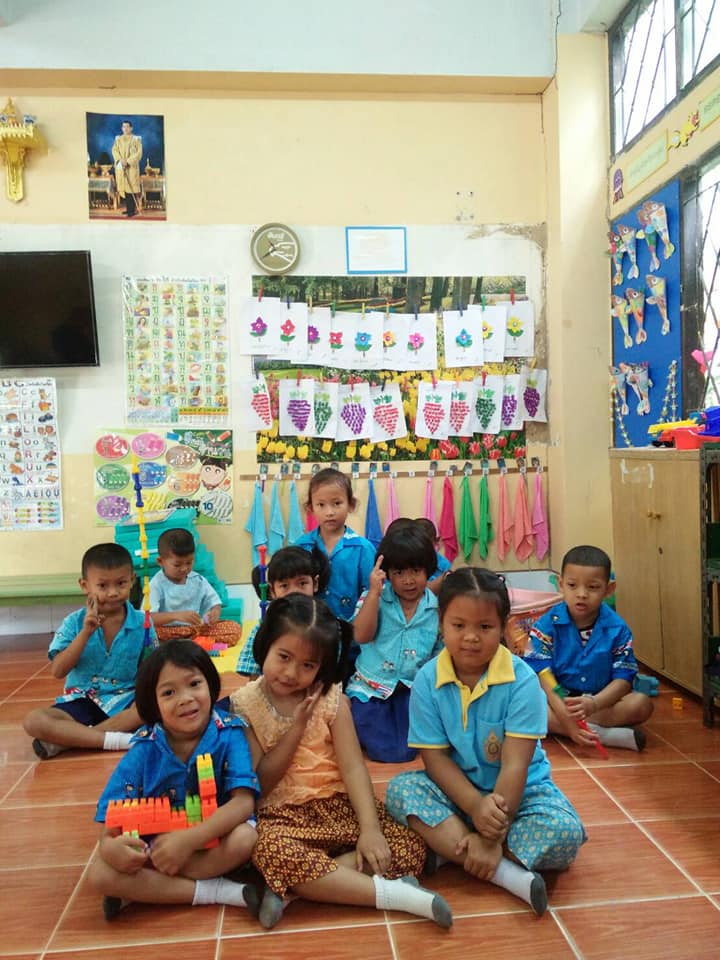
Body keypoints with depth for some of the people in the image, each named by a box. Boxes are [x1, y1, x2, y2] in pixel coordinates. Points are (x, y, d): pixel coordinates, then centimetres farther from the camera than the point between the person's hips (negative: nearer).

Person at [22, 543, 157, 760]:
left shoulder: (142, 622, -4)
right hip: (81, 701, 0)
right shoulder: (74, 623, -4)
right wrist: (86, 632, -22)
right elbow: (57, 671, -13)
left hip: (127, 702, 0)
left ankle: (66, 739, -22)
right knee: (34, 721, -24)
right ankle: (121, 740, -28)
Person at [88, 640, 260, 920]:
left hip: (215, 836, -2)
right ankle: (219, 891, -21)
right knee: (100, 873, -24)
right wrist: (109, 845, -35)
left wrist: (190, 839, -38)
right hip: (154, 843, 2)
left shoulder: (229, 734, -18)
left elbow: (244, 802, -25)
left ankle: (139, 891, -18)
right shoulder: (144, 750, -12)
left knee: (245, 838, -34)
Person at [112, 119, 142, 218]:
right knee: (124, 187, 3)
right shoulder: (118, 139, 12)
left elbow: (139, 152, -7)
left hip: (132, 166, -4)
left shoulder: (136, 139, 1)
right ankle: (128, 208, 9)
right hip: (120, 166, 4)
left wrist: (128, 161, -15)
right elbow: (114, 150, 5)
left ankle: (132, 209, -9)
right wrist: (120, 160, -14)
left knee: (131, 187, -9)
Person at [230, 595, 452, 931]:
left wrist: (370, 828, -23)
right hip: (282, 813, -2)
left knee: (409, 847, -17)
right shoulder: (243, 704, -5)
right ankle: (392, 894, -27)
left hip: (339, 803, 3)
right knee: (273, 853, -37)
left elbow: (353, 767, -8)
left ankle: (291, 886, -20)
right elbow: (259, 784, -7)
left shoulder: (331, 699, -2)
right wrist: (296, 727, -17)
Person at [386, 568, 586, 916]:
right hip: (456, 789, 2)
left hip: (519, 791, -1)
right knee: (400, 789, -24)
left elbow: (514, 766, -22)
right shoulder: (428, 681, -13)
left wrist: (492, 837, -25)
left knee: (565, 833, -28)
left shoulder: (522, 680, -20)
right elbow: (435, 758, -12)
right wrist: (475, 805, -28)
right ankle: (507, 874, -28)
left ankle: (446, 851, -18)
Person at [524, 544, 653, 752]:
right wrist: (565, 715, -29)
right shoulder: (547, 625, -10)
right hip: (557, 700, -1)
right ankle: (605, 734, -29)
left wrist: (594, 703, -29)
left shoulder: (617, 628, -5)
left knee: (642, 704, -24)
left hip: (601, 700, 1)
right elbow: (543, 675, -15)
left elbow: (623, 679, -9)